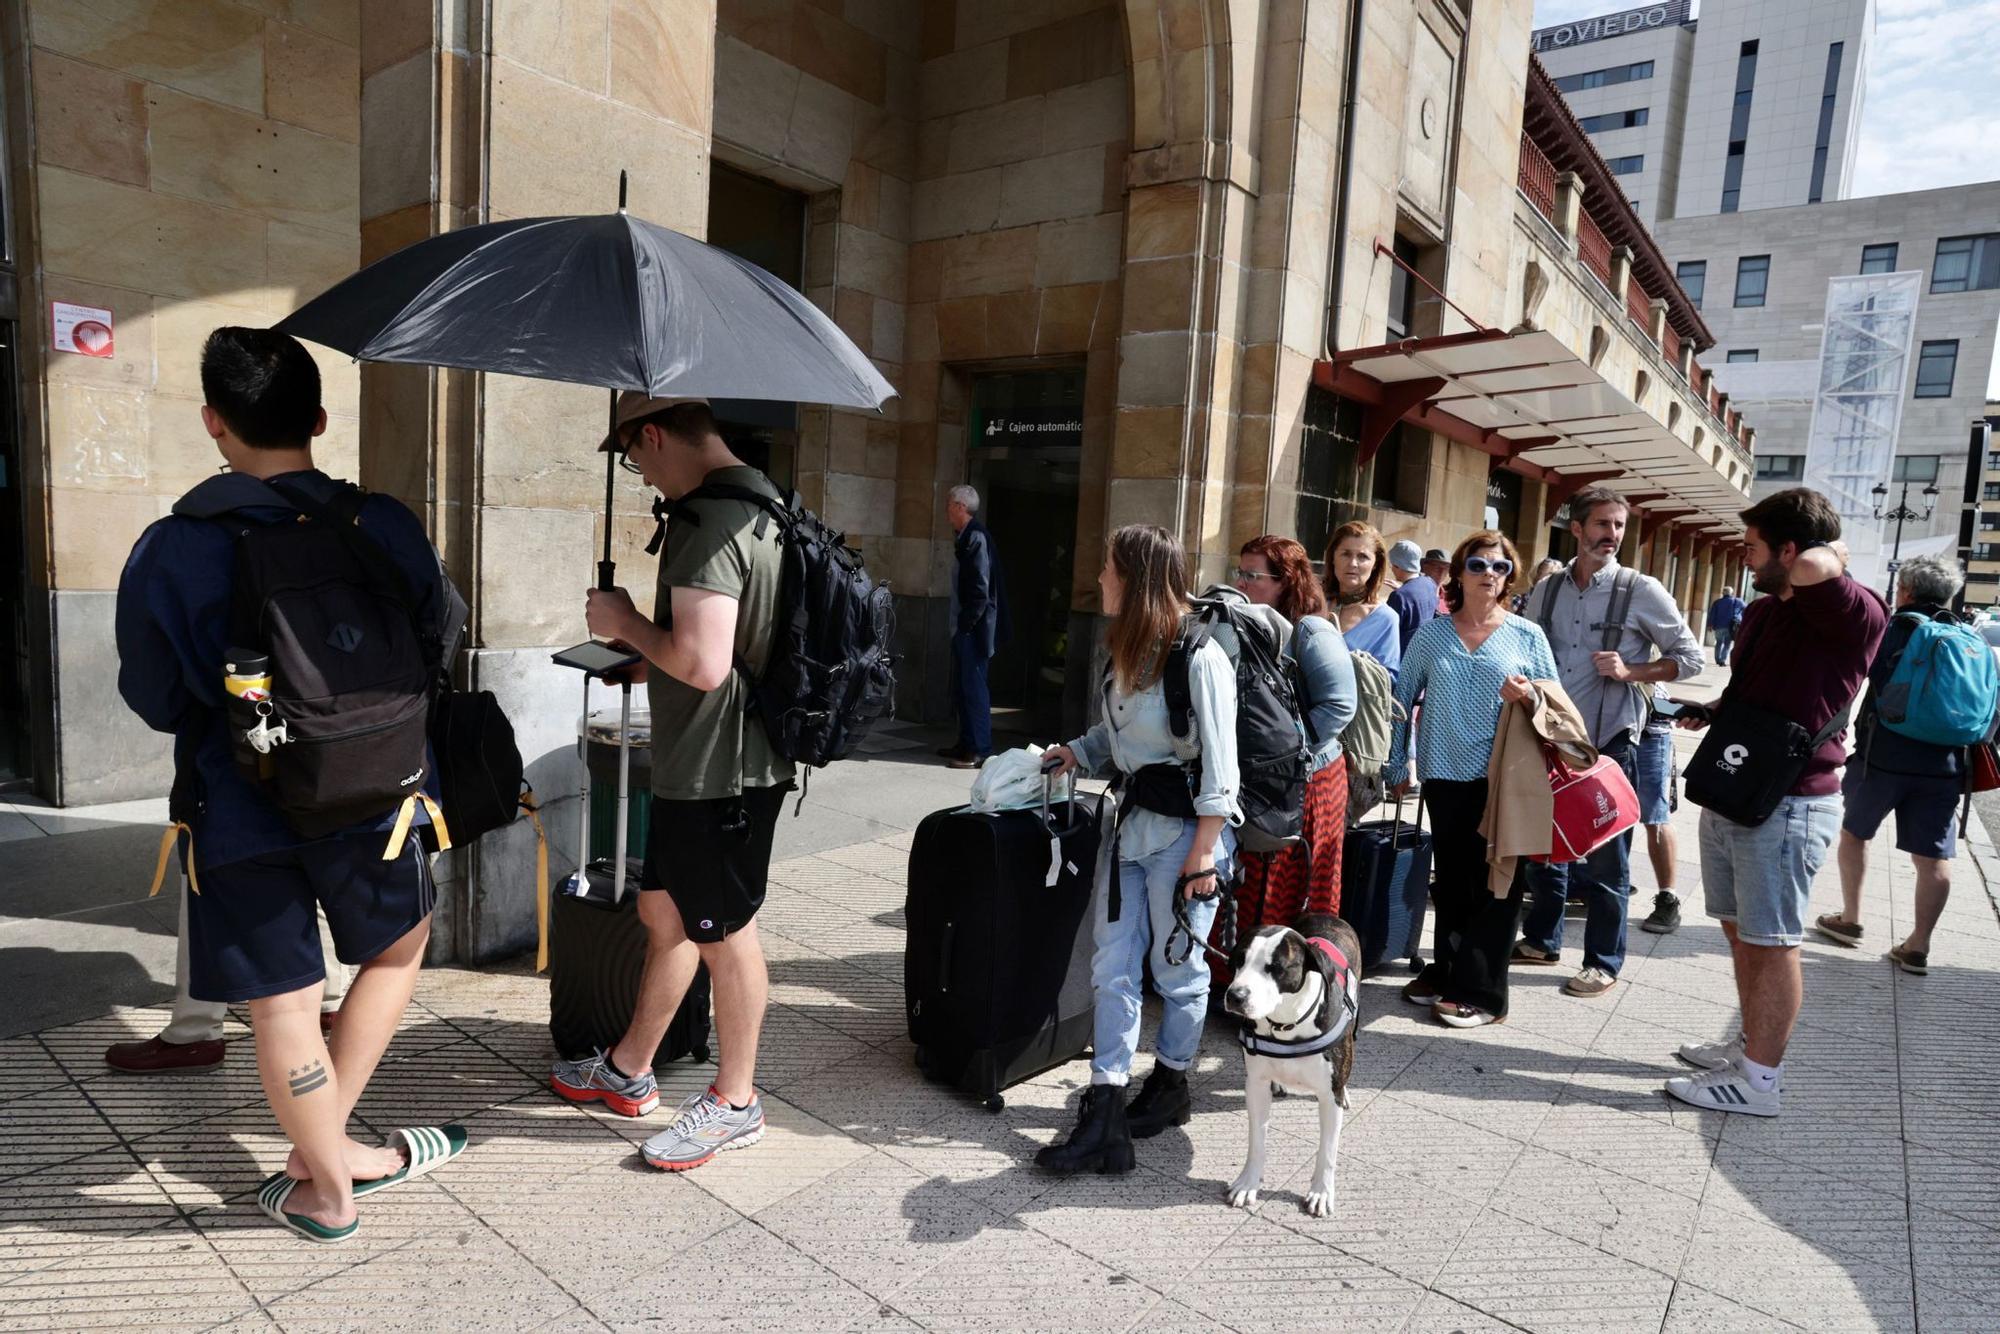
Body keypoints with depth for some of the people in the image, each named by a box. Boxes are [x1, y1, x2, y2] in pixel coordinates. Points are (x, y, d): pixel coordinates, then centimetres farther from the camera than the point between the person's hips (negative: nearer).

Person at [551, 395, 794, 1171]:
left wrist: (626, 624, -12)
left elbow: (703, 663, -30)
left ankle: (734, 1103, 26)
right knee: (664, 910, 21)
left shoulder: (708, 522, -22)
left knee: (725, 932, 6)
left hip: (721, 772, -10)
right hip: (699, 762, 10)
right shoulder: (757, 498, 10)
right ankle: (628, 1072, 39)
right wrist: (645, 658, 18)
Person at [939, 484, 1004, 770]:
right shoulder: (965, 537, 14)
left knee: (974, 688, -6)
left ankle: (980, 750, -1)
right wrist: (960, 625, 13)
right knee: (962, 688, 14)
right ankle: (966, 743, 23)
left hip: (973, 629, -9)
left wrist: (966, 624, -16)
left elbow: (981, 589, -20)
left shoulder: (976, 537, -14)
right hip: (963, 628, 9)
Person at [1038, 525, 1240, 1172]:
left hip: (1185, 828, -8)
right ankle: (1105, 1120, 9)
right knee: (1113, 966, 4)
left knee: (1178, 966, 9)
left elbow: (1219, 765, -17)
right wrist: (1074, 752, 7)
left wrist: (1203, 851, -18)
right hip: (1133, 821, 8)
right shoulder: (1129, 651, 10)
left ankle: (1171, 1084, 31)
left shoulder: (1198, 658, -16)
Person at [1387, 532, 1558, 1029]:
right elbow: (1403, 699, 10)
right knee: (1450, 877, 12)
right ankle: (1447, 969, 27)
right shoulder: (1432, 635, 7)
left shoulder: (1527, 635, 3)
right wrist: (1398, 765, 7)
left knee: (1496, 881, 0)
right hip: (1446, 776, 2)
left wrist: (1528, 695, -17)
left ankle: (1480, 991, 9)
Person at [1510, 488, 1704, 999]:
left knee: (1606, 859, 4)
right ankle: (1541, 940, 32)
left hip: (1609, 744, -4)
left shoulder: (1642, 591, -5)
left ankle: (1604, 962, 19)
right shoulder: (1546, 591, 7)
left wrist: (1631, 672, -16)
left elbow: (1691, 658, -1)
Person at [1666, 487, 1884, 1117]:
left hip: (1789, 805, -9)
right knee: (1741, 932, 17)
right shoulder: (1759, 613, 13)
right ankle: (1752, 1045, 32)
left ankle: (1758, 1080, 9)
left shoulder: (1853, 615, -14)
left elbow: (1812, 567, -36)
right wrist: (1708, 714, 8)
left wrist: (1831, 557, -14)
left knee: (1770, 942, -1)